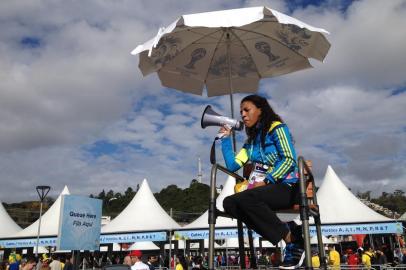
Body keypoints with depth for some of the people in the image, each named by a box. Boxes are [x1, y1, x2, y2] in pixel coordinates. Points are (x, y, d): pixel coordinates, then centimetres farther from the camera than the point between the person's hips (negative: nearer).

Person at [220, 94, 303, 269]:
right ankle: (286, 232, -20)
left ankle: (292, 240, -19)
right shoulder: (251, 140, 20)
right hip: (265, 190, 7)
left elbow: (289, 160, -12)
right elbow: (232, 165, 13)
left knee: (246, 198, -33)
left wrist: (265, 181, -21)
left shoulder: (276, 127, 0)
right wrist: (226, 137, 13)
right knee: (229, 203, -20)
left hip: (287, 187, -7)